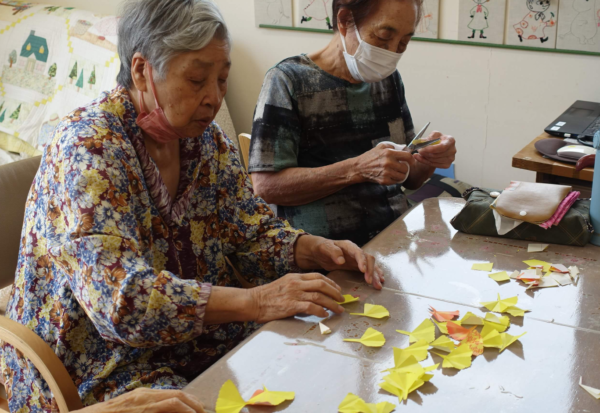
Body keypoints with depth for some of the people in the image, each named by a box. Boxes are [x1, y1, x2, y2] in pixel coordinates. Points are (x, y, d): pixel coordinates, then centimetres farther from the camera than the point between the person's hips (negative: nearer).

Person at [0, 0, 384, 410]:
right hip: (98, 373, -7)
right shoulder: (87, 146, -20)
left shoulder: (207, 138, 2)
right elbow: (120, 299, -29)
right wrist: (257, 301, -33)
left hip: (200, 338, 7)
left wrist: (317, 250, -13)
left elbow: (254, 233, 8)